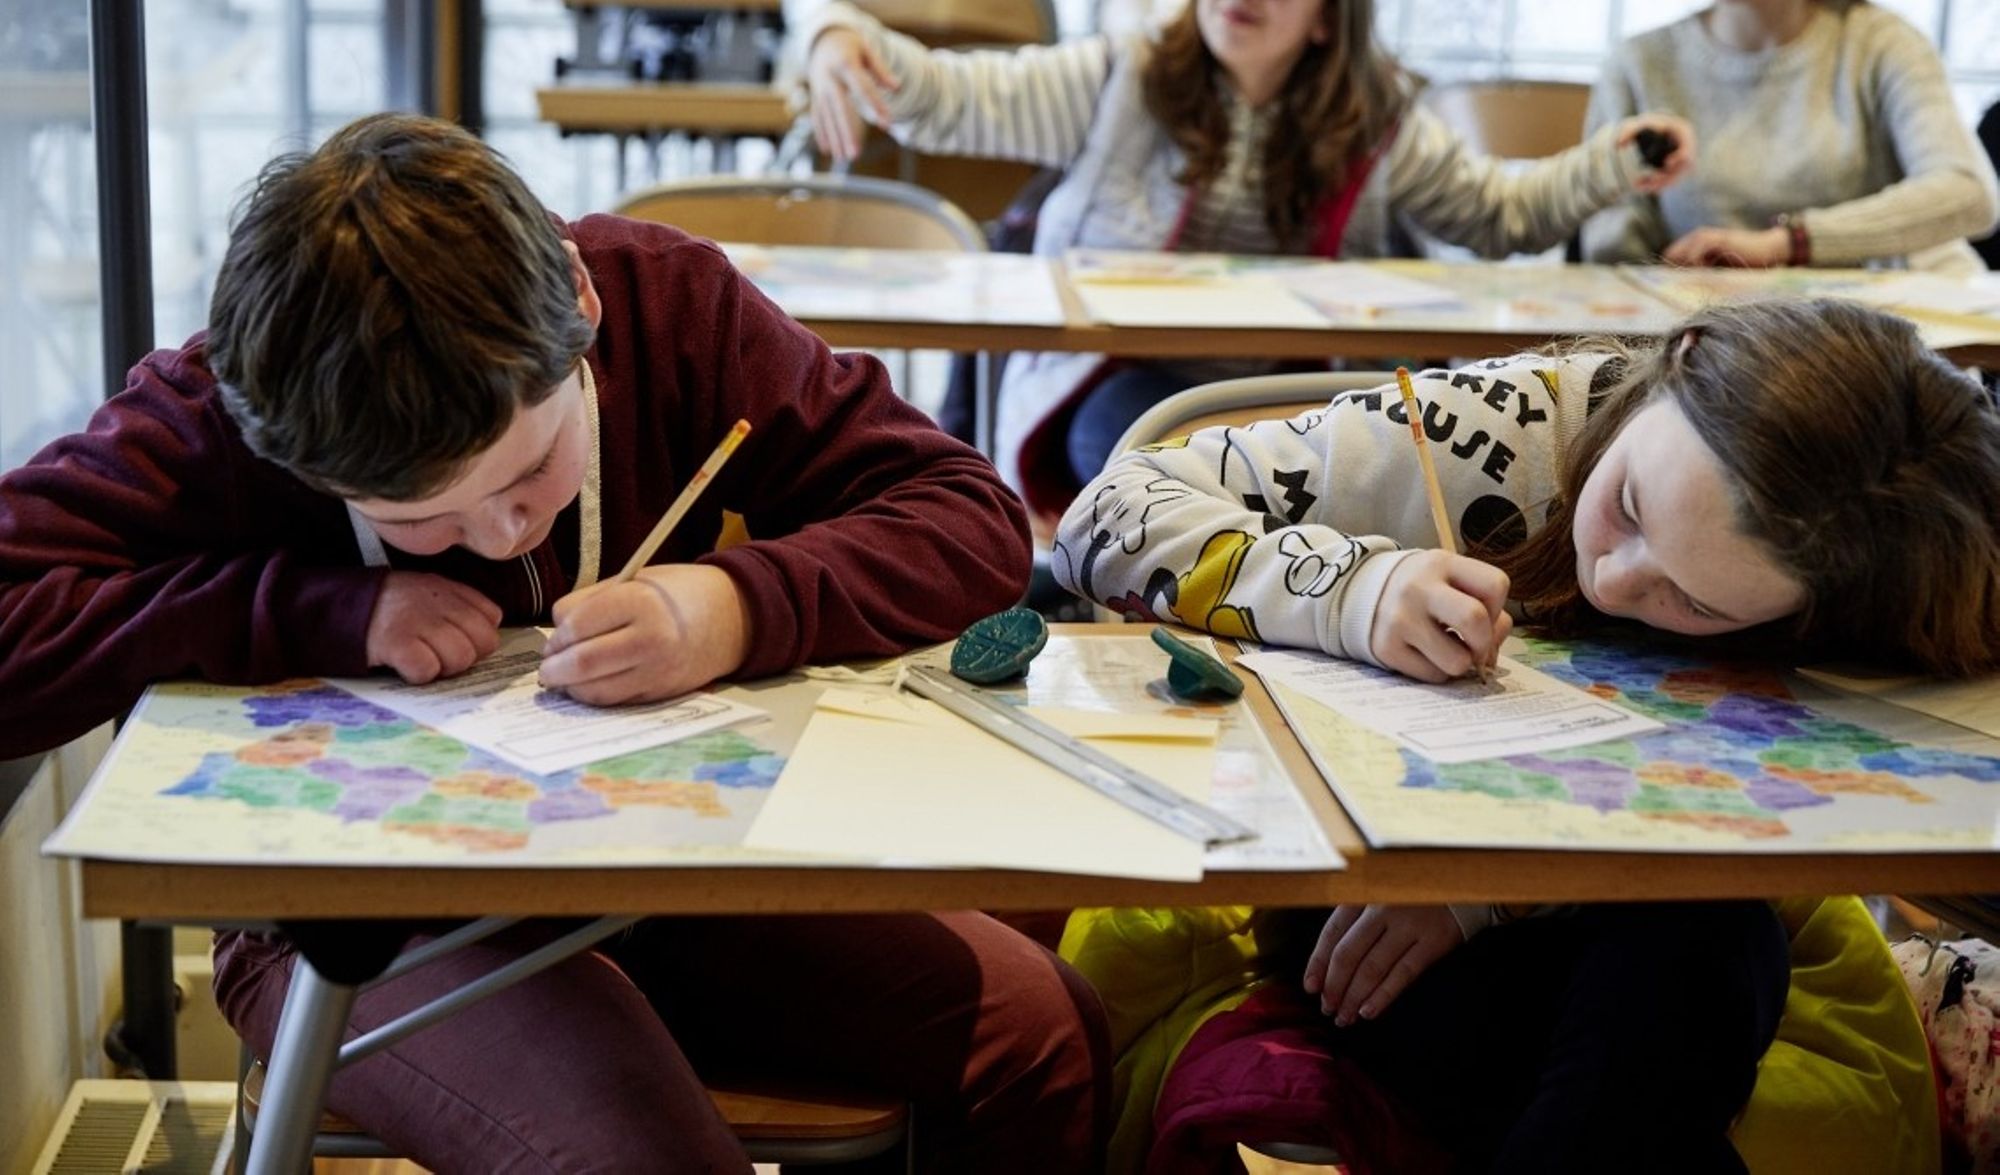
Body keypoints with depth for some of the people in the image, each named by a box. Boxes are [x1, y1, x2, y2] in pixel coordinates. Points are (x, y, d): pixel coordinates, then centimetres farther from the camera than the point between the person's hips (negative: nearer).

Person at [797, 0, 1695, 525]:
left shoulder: (1376, 124, 10)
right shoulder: (1118, 85, 2)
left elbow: (1496, 212, 17)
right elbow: (948, 99, -7)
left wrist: (1609, 168, 0)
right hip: (1120, 387, -2)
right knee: (1133, 425, -38)